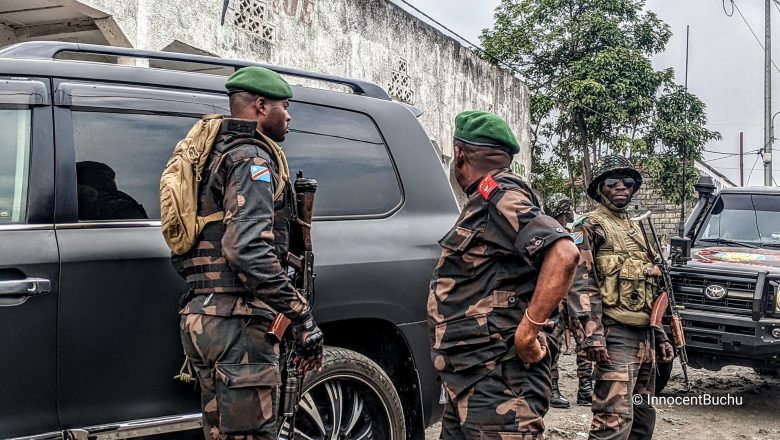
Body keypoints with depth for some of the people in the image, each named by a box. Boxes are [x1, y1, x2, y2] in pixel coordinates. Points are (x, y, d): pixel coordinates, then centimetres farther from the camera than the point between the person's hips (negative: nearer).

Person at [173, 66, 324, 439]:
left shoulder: (218, 155, 21)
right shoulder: (252, 159, -10)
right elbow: (249, 250, -24)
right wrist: (303, 318, -22)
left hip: (203, 316, 10)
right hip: (238, 323, -10)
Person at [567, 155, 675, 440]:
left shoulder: (636, 230, 22)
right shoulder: (589, 227, -3)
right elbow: (580, 285, -14)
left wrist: (661, 338, 20)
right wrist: (591, 336, -24)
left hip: (645, 334, 9)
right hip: (616, 334, -9)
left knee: (643, 417, 14)